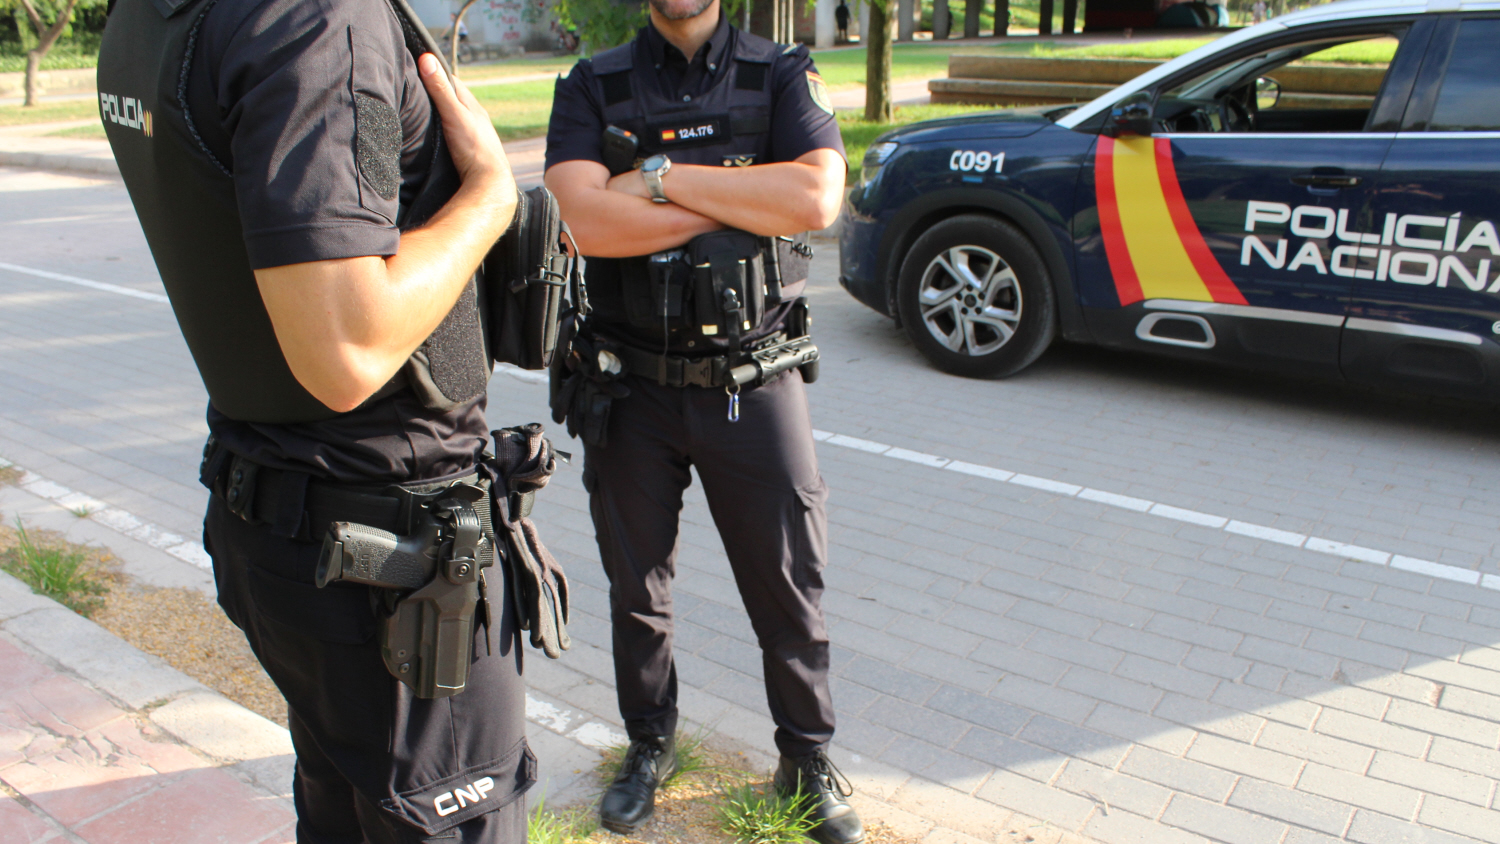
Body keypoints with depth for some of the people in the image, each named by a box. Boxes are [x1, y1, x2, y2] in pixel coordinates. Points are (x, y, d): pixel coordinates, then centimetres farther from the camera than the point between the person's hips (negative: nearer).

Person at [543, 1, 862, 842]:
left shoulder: (782, 75, 1)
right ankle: (651, 746, 39)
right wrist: (749, 196, -16)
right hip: (631, 390, 1)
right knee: (637, 588, 15)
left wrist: (662, 176, -16)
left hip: (753, 386, -1)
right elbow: (587, 220, -18)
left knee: (788, 586, 9)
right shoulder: (594, 87, 1)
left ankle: (808, 756, 32)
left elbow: (817, 197, -19)